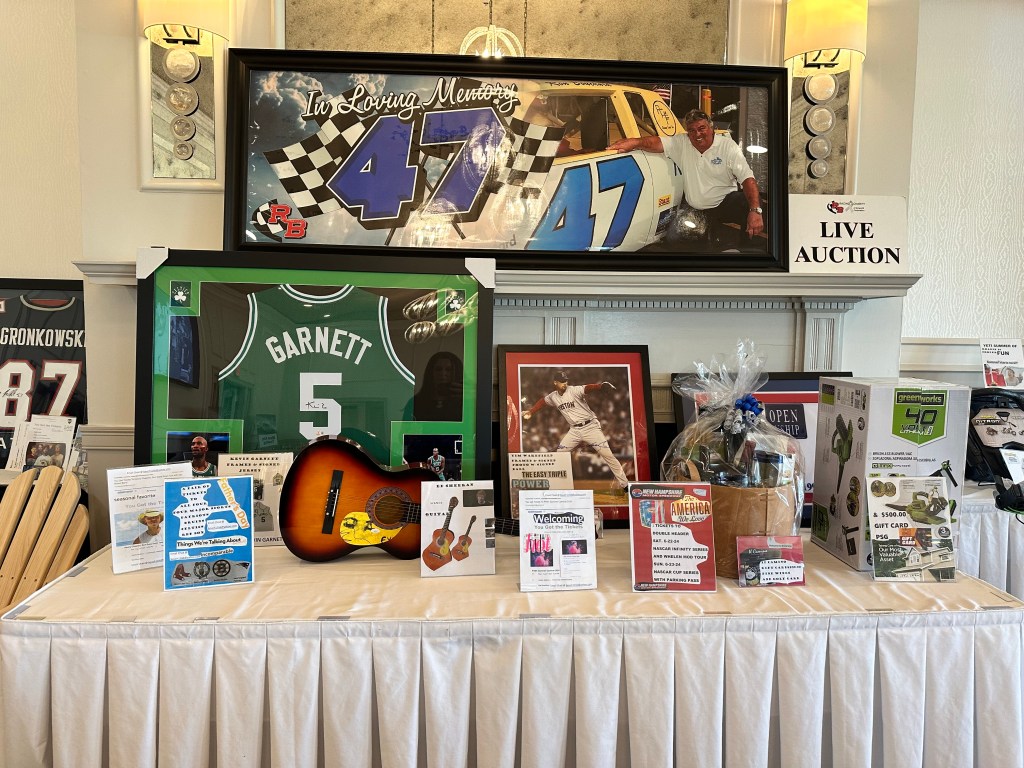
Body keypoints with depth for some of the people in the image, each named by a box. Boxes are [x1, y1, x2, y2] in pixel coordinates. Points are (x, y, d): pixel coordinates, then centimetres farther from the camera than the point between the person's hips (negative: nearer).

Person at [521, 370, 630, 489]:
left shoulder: (574, 390, -15)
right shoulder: (553, 397, 3)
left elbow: (588, 388, -34)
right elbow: (542, 401, 25)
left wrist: (602, 385, -52)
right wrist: (531, 412, 17)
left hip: (591, 427, -5)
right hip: (574, 430, 5)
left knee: (607, 454, -11)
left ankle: (624, 484, -5)